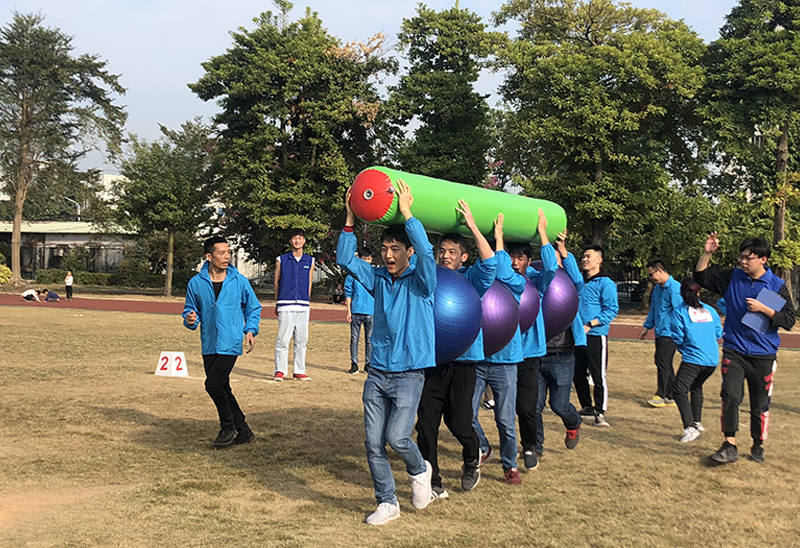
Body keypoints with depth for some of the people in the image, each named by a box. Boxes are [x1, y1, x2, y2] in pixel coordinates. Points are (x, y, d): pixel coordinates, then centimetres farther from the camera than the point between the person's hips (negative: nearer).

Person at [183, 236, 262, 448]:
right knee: (222, 388, 9)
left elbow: (254, 308, 10)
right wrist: (190, 319, -11)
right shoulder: (196, 283, 1)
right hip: (209, 345, 4)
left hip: (230, 344, -4)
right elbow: (190, 310, 12)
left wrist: (250, 330, -4)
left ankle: (228, 427, 5)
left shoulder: (239, 281, -1)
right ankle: (243, 431, 23)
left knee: (213, 384, -15)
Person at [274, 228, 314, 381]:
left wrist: (308, 302, 11)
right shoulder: (281, 260, 5)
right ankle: (280, 371, 2)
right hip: (286, 306, -3)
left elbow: (309, 283, 16)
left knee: (302, 341, 5)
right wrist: (277, 303, 9)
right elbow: (276, 281, 9)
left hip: (303, 307, 3)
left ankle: (299, 371, 12)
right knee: (282, 340, -6)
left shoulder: (310, 261, 12)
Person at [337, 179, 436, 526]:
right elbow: (345, 260, 2)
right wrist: (350, 220, -8)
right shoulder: (378, 279, 10)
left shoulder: (421, 280, -3)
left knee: (396, 436, -16)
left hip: (410, 374, -5)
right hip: (377, 374, 5)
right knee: (374, 443, 2)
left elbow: (426, 252, -22)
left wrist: (406, 213, -23)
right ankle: (387, 503, 16)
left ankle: (419, 470, 16)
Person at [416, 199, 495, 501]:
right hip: (431, 362, 3)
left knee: (459, 424, 0)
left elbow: (489, 262, -15)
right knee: (426, 425, -1)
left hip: (461, 364, -3)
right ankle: (432, 484, 11)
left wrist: (472, 225, -17)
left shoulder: (471, 280, 2)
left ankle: (472, 459, 33)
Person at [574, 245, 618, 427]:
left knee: (599, 376, -6)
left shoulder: (605, 283, -7)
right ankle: (586, 406, 28)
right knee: (578, 374, 14)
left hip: (595, 336, -7)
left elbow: (612, 309, -14)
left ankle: (600, 412, 1)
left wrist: (590, 324, -20)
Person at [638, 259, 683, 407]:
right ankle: (670, 396, 16)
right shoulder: (657, 289, 15)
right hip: (660, 332, 9)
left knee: (662, 361, -11)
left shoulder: (674, 287, -14)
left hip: (669, 333, -9)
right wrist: (646, 327, 24)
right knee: (665, 363, 10)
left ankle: (661, 395, -5)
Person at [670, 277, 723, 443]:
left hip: (693, 359, -6)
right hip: (712, 359, 6)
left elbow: (677, 337, -6)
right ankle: (697, 422, 37)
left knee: (679, 390, -7)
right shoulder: (710, 310, 8)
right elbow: (718, 333, 13)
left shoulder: (680, 312, -5)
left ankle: (690, 428, -21)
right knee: (696, 387, 26)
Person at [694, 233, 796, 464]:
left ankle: (758, 447, 28)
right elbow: (701, 278, 6)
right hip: (734, 351, 1)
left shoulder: (777, 286, -4)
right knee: (730, 396, -15)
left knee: (760, 404, 9)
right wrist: (707, 254, -8)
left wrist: (763, 309, -17)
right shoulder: (732, 278, 2)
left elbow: (788, 321, -5)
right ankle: (730, 445, -7)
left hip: (763, 355, -1)